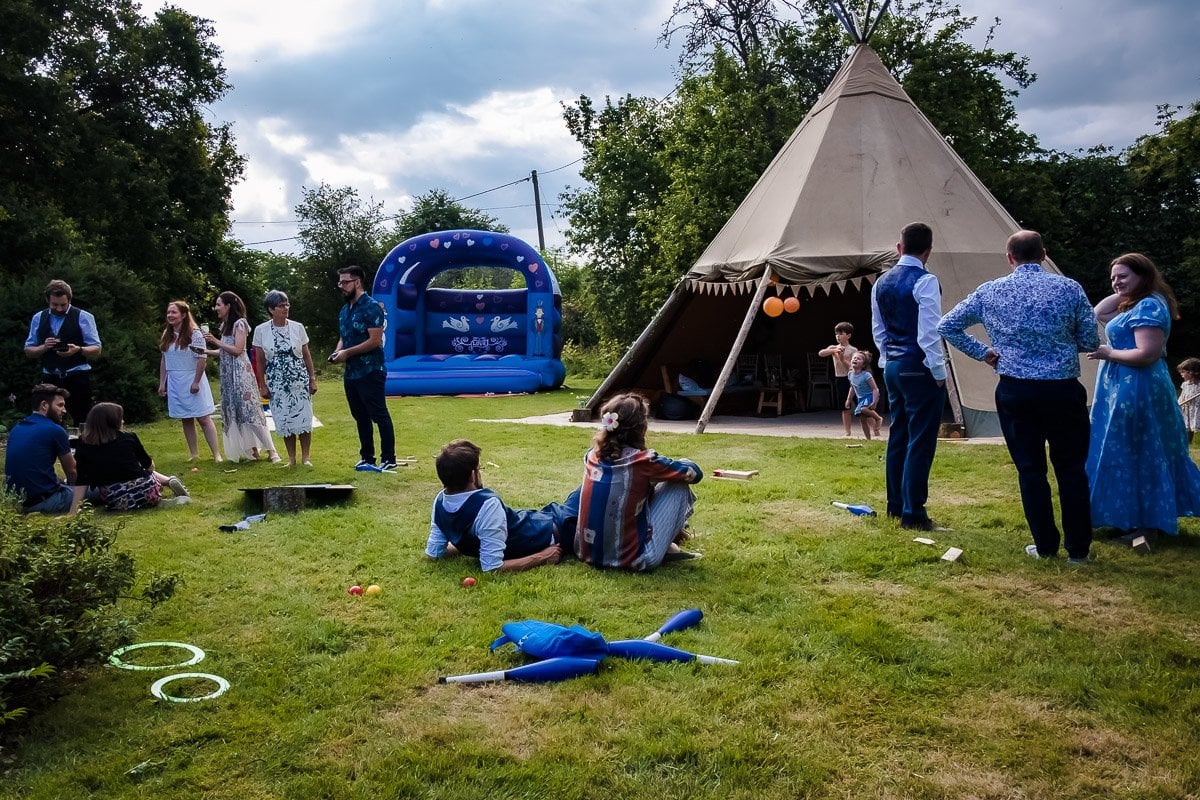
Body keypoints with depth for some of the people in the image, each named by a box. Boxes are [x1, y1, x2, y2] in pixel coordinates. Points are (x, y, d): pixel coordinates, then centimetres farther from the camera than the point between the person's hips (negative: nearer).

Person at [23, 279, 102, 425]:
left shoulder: (83, 317, -2)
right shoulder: (38, 318, 10)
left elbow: (96, 349, -4)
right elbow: (28, 350, 12)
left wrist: (78, 349, -24)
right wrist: (44, 347, -10)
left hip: (77, 378, -4)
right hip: (50, 379, 4)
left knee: (82, 422, -5)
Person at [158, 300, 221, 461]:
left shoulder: (194, 333, -10)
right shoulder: (167, 335, 9)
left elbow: (202, 359, -12)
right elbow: (164, 360, 14)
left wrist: (196, 382, -16)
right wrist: (162, 383, 10)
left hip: (192, 380, -6)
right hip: (174, 383, 6)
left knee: (203, 418, -5)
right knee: (186, 420, 9)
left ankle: (216, 454, -4)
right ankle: (193, 453, 16)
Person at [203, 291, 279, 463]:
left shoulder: (239, 323, -10)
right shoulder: (225, 325, 14)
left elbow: (237, 350, -16)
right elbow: (224, 351, 13)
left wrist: (216, 341, -14)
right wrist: (204, 351, 11)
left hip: (241, 372, -9)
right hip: (228, 373, 9)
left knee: (249, 409, -12)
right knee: (234, 411, 6)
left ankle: (271, 450, -10)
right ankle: (252, 450, 10)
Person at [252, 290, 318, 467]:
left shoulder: (297, 327, 0)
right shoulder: (261, 330, -2)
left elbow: (306, 355, 6)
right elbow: (259, 361, 3)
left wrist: (313, 379, 3)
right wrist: (262, 385, 1)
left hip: (299, 381, 0)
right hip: (277, 383, 0)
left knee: (304, 419, -2)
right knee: (284, 421, 4)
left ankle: (305, 457, 11)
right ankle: (291, 459, 16)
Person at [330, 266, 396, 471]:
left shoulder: (371, 307, -12)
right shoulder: (345, 310, 14)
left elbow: (375, 341, -18)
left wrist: (347, 353, -16)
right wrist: (337, 351, 0)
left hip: (370, 372, -8)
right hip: (351, 373, 8)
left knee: (379, 415, -3)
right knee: (360, 416, 13)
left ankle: (389, 459, 3)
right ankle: (367, 457, 22)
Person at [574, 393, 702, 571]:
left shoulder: (592, 456, 0)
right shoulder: (643, 461, -15)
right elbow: (694, 472, 1)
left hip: (588, 553, 6)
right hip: (631, 559, -6)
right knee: (679, 487, 6)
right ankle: (666, 547, 16)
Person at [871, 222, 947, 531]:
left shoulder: (881, 283, 10)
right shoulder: (925, 281, -13)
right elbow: (928, 332, -17)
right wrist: (939, 373, -10)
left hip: (892, 368, 8)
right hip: (919, 369, -8)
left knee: (898, 437, 15)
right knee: (920, 442, -3)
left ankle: (895, 505, 22)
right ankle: (912, 513, 0)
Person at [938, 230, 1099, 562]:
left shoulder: (990, 292, 0)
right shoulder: (1069, 288, -4)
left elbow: (947, 326, 5)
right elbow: (1090, 342, 1)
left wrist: (983, 353, 9)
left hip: (1015, 391, 1)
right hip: (1064, 389, 0)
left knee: (1030, 469, 9)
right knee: (1071, 469, 11)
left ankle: (1045, 546, 15)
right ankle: (1078, 548, 16)